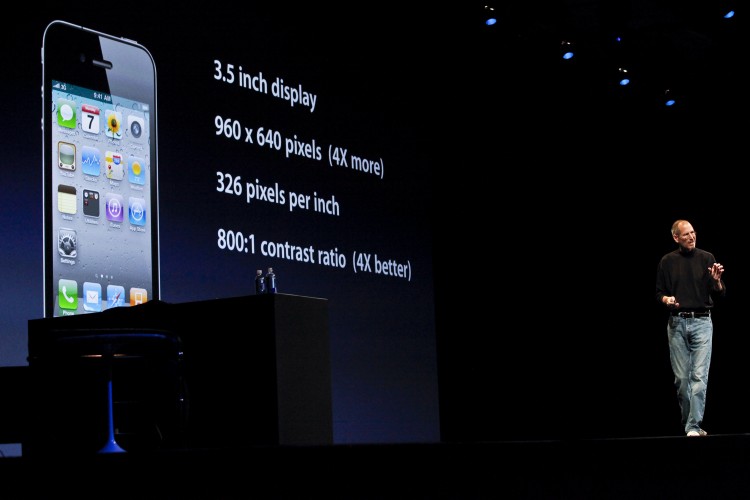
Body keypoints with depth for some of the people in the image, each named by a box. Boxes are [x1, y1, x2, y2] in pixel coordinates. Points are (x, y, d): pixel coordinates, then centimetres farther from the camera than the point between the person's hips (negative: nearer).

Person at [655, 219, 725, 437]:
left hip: (702, 322, -2)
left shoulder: (706, 258, 3)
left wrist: (717, 281, -18)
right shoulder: (667, 262, 6)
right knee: (681, 378, 5)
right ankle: (687, 423, 16)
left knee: (699, 376, -10)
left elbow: (719, 295, 3)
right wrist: (666, 299, -9)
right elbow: (659, 292, 12)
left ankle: (694, 427, -12)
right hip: (676, 323, 2)